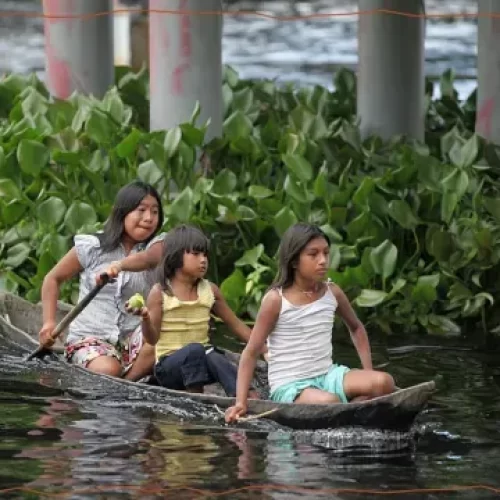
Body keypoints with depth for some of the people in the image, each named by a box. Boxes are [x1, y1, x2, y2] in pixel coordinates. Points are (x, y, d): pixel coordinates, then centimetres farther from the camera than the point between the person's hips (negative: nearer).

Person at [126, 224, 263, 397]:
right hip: (169, 363, -3)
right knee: (194, 350, -34)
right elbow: (152, 339, -6)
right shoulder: (160, 292, -4)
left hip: (202, 357, 3)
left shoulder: (209, 290, 7)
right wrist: (146, 318, -27)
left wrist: (264, 350, 10)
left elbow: (235, 324, 15)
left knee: (215, 359, -31)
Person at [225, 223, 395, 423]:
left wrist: (368, 373, 14)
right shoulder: (276, 299, -9)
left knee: (384, 382, -19)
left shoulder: (332, 292, 5)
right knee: (329, 402, -38)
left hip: (326, 375, 5)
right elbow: (251, 352, -5)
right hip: (289, 386, -5)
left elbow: (356, 328, 25)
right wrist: (241, 402, -13)